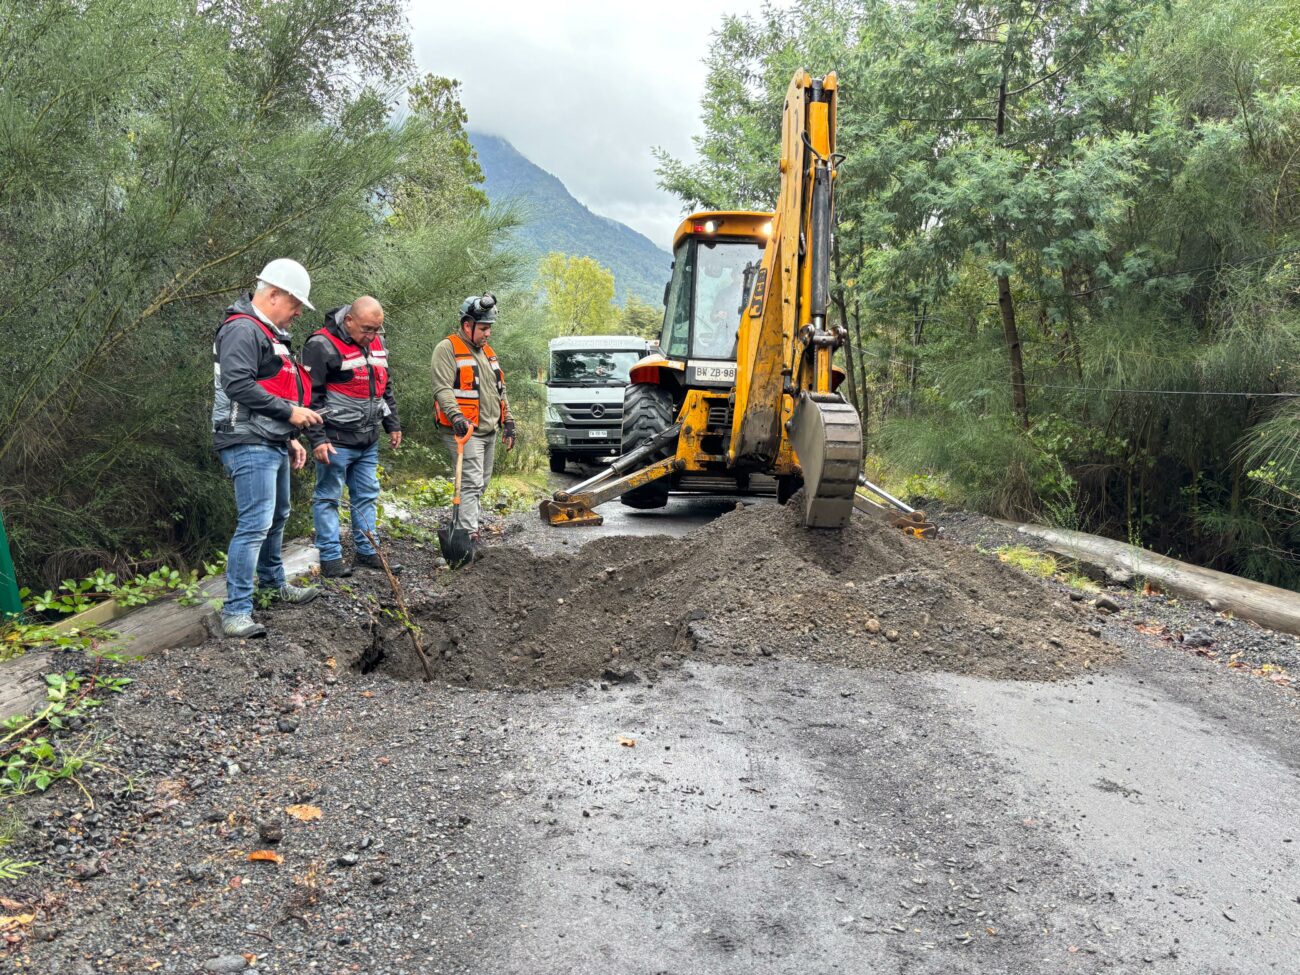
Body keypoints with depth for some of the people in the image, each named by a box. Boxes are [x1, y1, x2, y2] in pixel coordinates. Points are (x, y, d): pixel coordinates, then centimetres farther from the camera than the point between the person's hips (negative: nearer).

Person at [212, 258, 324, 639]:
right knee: (255, 524, -14)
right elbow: (239, 386, -25)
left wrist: (290, 437, 22)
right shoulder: (242, 329, -14)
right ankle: (236, 612, -11)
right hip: (250, 446, -11)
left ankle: (274, 583, 40)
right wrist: (289, 412, -20)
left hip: (273, 444, 11)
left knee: (276, 518, 22)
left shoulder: (270, 334, 20)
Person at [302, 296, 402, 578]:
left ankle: (367, 551, 24)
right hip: (336, 440, -8)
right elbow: (309, 396, -15)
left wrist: (393, 425, 20)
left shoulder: (376, 344, 10)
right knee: (328, 497, 2)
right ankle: (330, 557, 9)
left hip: (369, 440, 8)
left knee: (367, 496, 13)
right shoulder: (322, 345, -14)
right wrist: (317, 439, -18)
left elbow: (385, 388, 21)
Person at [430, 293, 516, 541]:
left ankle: (467, 521, 26)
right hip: (464, 430, -8)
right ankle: (470, 534, -15)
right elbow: (442, 388, -17)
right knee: (471, 483, -14)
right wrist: (456, 416, -31)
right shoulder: (447, 349, -6)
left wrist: (508, 422, 21)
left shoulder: (487, 352, 20)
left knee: (481, 483, 14)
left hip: (490, 431, 8)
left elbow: (500, 391, 26)